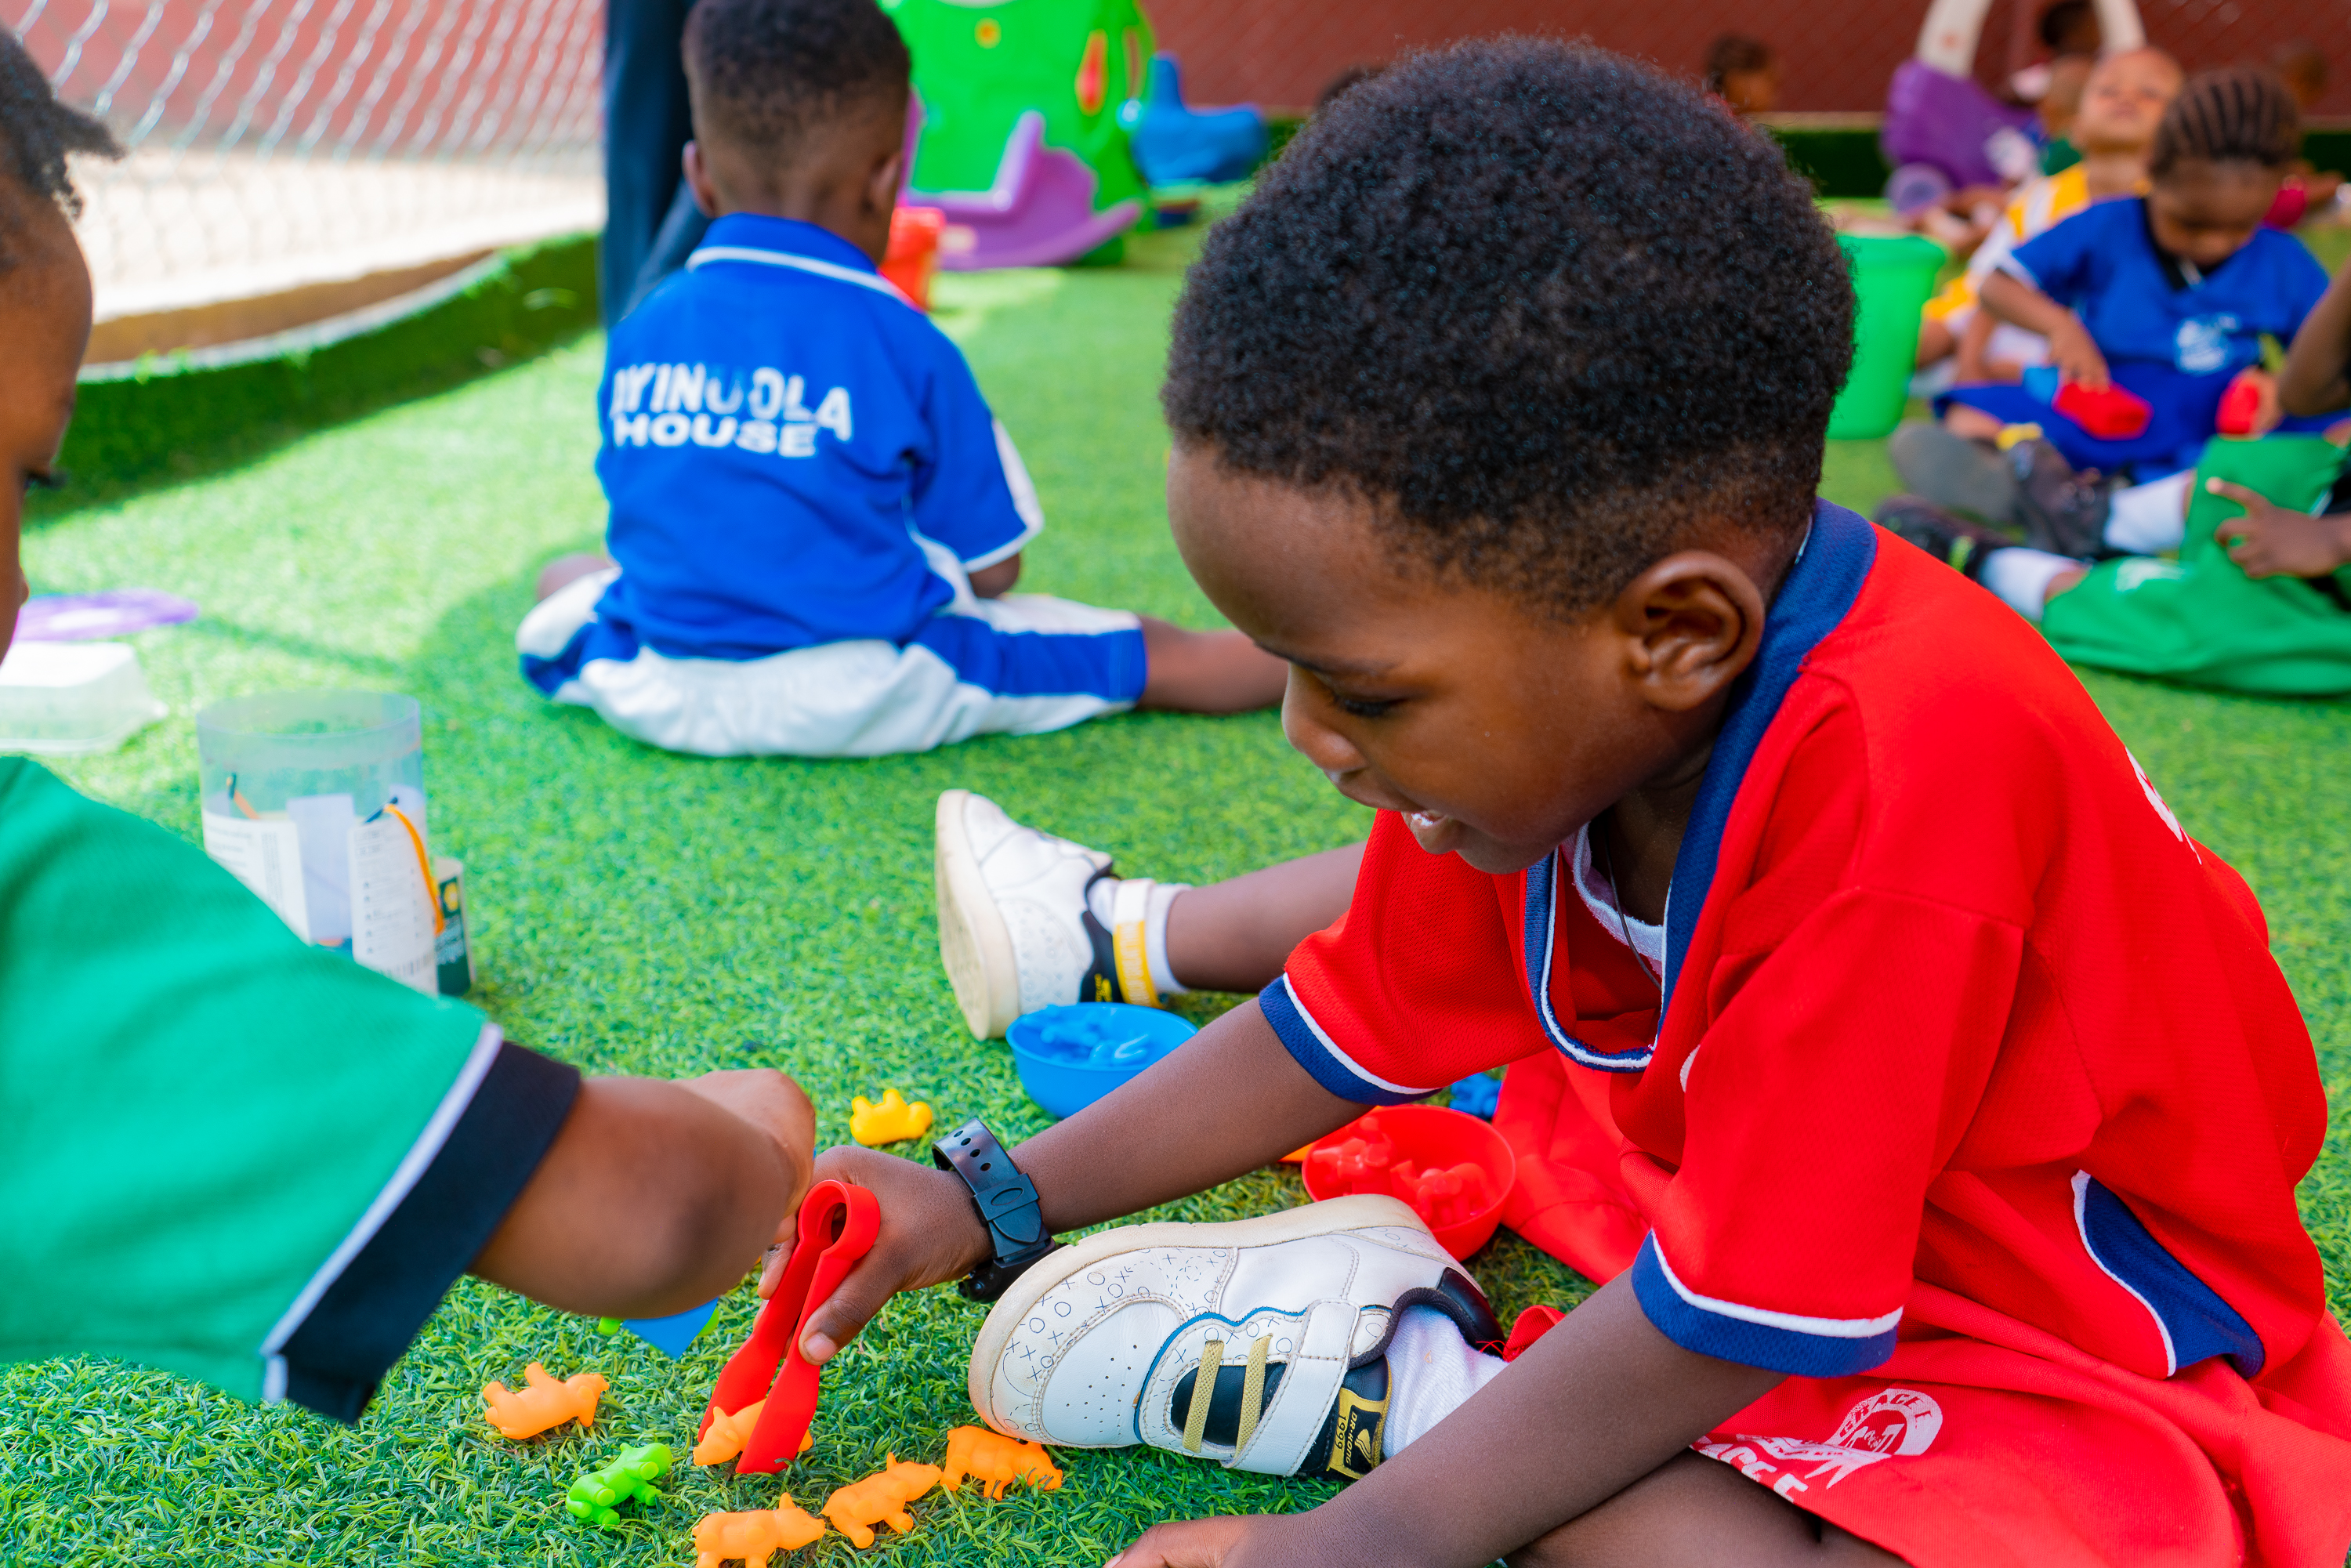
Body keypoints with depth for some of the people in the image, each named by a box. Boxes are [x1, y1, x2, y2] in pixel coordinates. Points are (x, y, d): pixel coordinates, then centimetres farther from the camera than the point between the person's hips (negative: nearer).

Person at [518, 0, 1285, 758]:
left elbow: (647, 525, 12)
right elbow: (991, 567, -4)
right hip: (861, 699, -4)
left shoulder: (638, 333, 0)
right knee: (1157, 655, 4)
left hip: (659, 697, 4)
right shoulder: (906, 345, -12)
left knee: (570, 579, 36)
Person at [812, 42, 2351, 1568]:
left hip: (2084, 1359, -7)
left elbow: (1732, 1314, -31)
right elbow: (1359, 1028, 1)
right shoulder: (1555, 700, -12)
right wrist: (1000, 1201, -1)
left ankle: (1396, 1382, -12)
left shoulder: (1903, 777, -38)